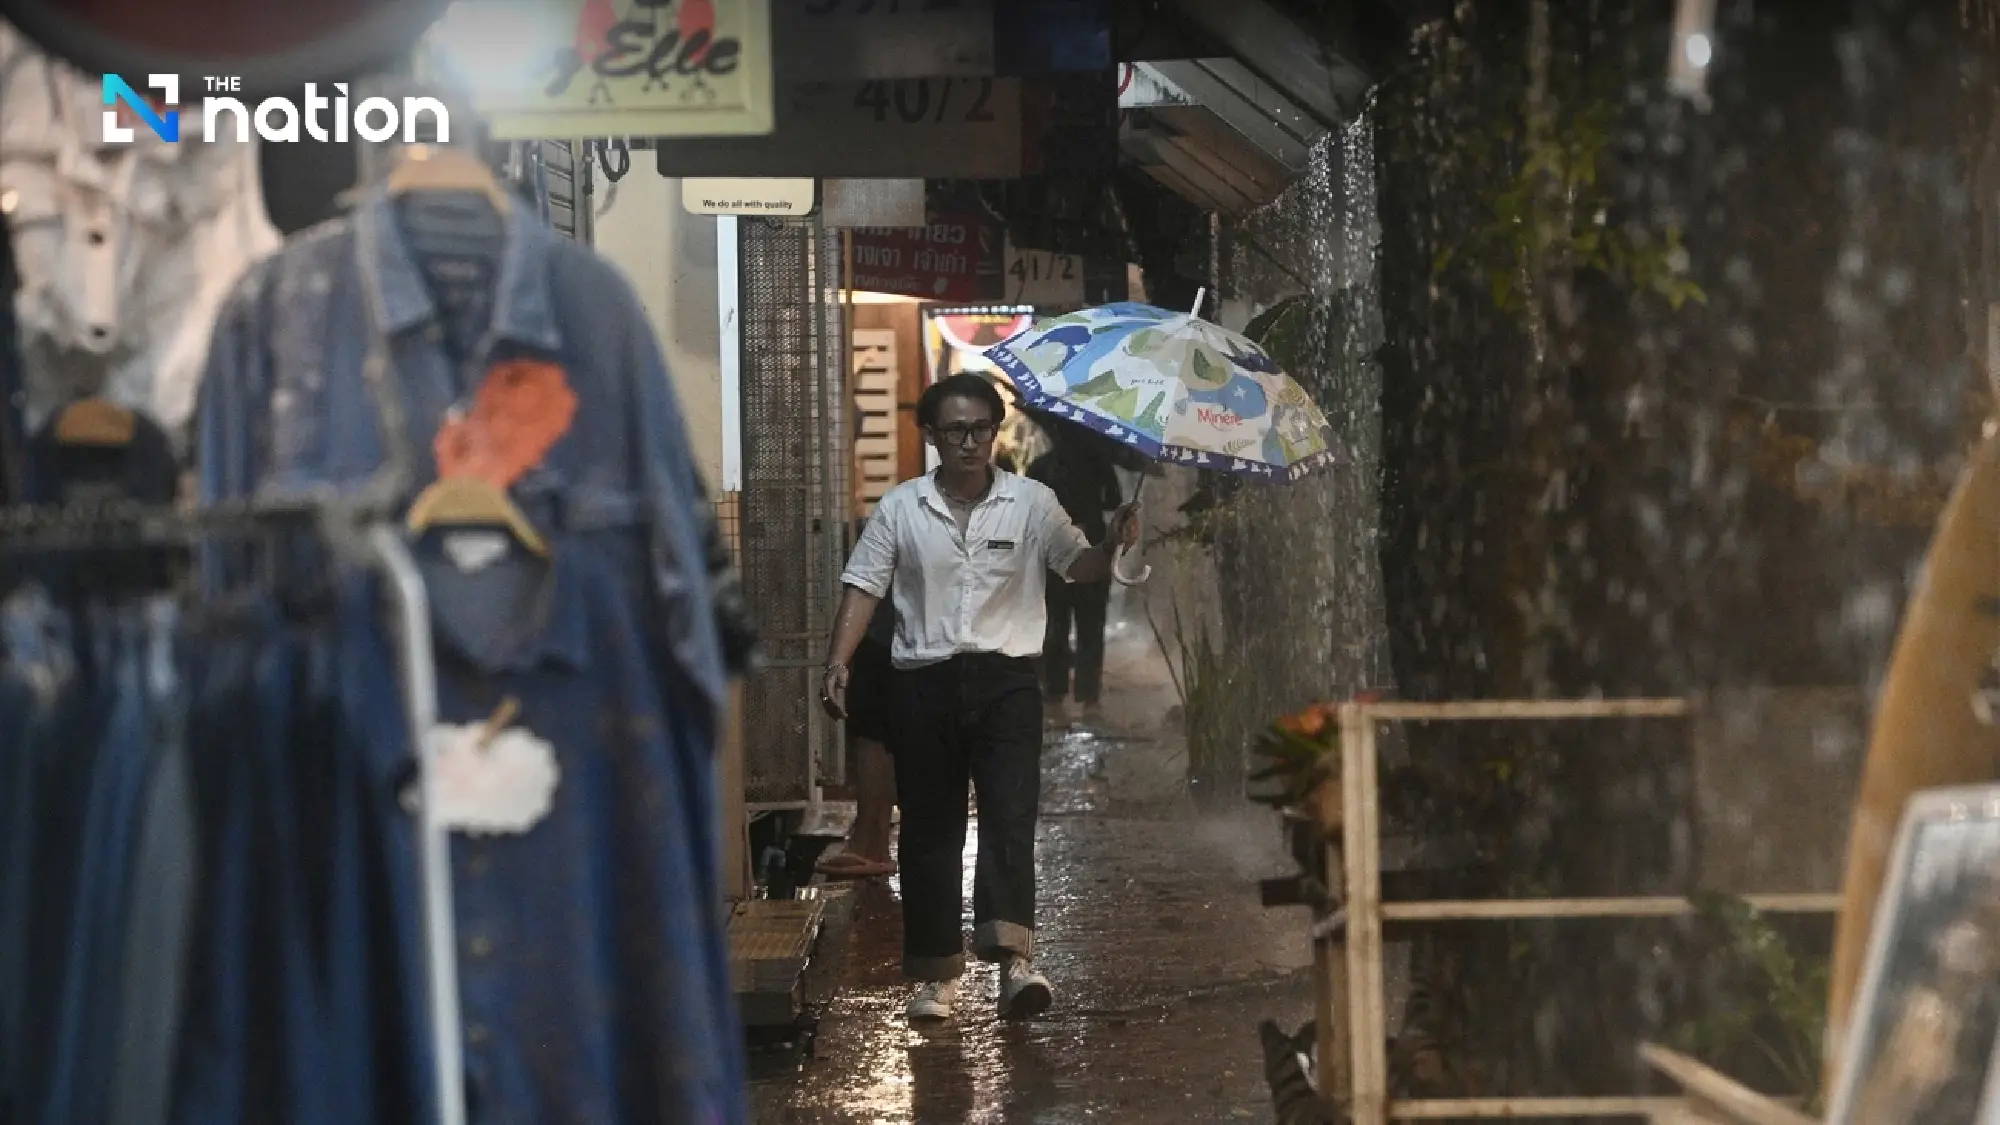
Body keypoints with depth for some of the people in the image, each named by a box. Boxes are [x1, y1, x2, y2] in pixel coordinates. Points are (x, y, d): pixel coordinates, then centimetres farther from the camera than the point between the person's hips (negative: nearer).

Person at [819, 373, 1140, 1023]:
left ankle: (1013, 956, -24)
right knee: (928, 828, 6)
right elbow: (863, 588, 4)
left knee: (1011, 815, -15)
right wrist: (837, 664, -7)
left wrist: (1111, 545, -19)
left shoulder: (1032, 504, 5)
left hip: (1006, 681, -1)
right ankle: (936, 972, 15)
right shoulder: (901, 508, 5)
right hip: (925, 682, 1)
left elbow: (1077, 567, 4)